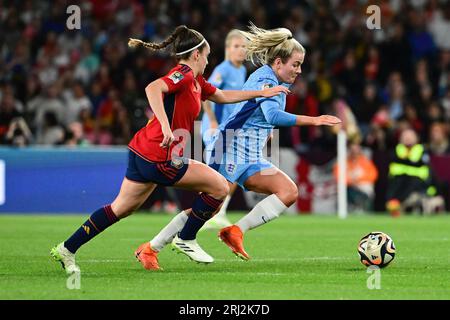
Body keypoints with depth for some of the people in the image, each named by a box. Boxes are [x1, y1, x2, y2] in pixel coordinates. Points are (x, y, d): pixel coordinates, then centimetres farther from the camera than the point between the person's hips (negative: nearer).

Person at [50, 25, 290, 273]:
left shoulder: (195, 81, 17)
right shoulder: (184, 75, -13)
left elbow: (222, 96, 32)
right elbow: (152, 89, -30)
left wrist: (262, 93, 32)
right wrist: (165, 126, -39)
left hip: (142, 151, 10)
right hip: (160, 159, -10)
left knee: (121, 208, 17)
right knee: (220, 187, 1)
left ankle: (67, 250, 17)